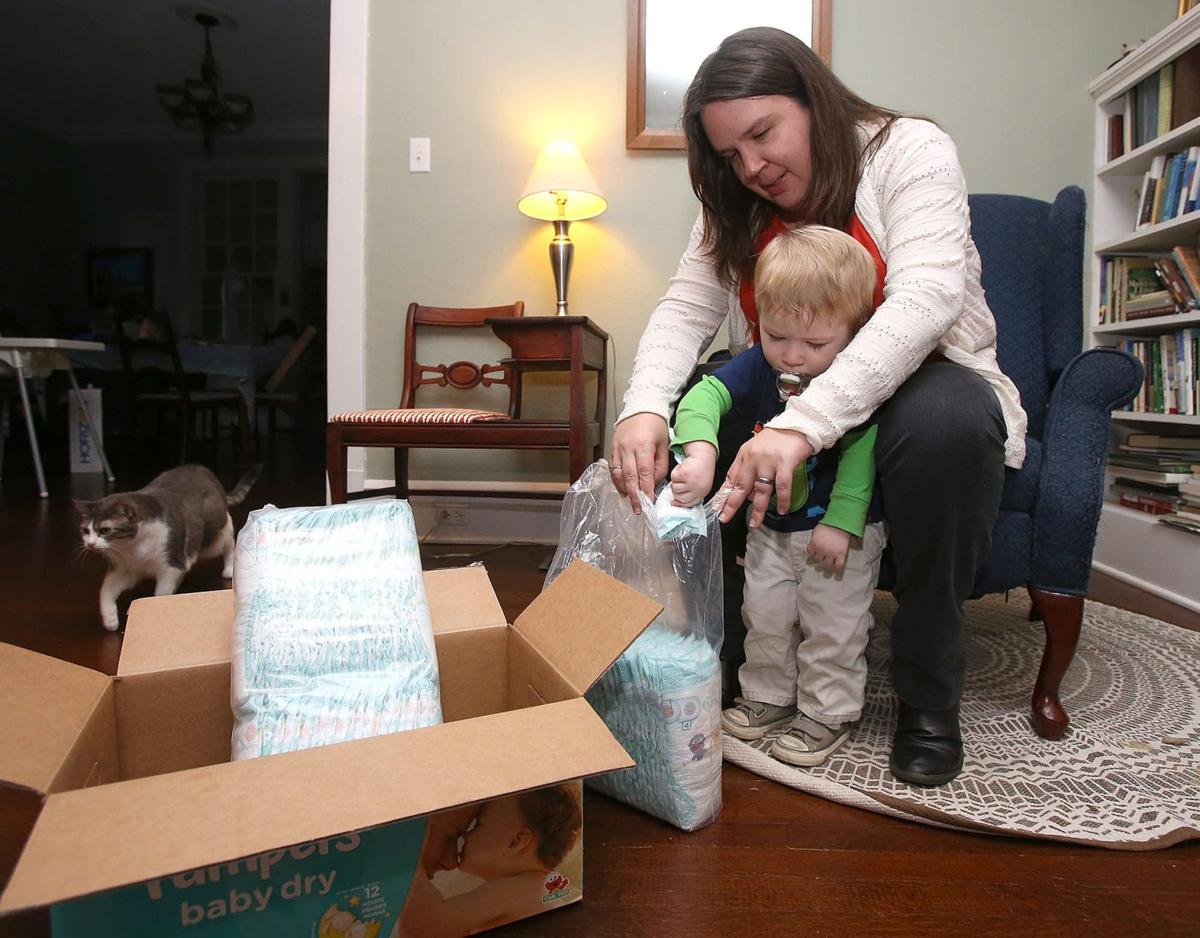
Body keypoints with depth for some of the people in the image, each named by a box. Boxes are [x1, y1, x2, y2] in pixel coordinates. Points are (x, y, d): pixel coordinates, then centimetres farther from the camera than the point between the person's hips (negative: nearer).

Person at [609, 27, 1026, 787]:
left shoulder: (911, 151, -10)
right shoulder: (738, 210, 6)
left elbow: (925, 297, -27)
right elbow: (685, 309, -9)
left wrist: (802, 424, -42)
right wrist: (643, 408, -31)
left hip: (917, 389, -3)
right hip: (787, 407, 4)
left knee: (946, 418, -37)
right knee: (676, 419, -21)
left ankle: (929, 695, -17)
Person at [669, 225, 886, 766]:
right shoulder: (757, 366, -14)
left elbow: (861, 452, -23)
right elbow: (705, 395, -25)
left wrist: (841, 522, -27)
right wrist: (700, 453, -44)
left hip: (840, 525, -4)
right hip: (771, 525, 4)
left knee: (832, 625, 5)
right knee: (764, 615, 15)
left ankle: (828, 712, 27)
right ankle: (768, 696, 37)